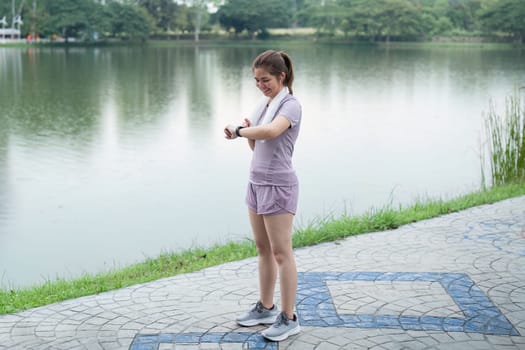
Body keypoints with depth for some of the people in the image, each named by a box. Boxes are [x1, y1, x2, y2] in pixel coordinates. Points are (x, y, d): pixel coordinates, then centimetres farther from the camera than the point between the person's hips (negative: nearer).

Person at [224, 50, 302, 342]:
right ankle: (266, 308, 27)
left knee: (281, 253, -2)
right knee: (263, 249, 15)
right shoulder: (265, 104, 11)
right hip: (257, 183, 8)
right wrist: (246, 130, -5)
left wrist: (238, 131, -19)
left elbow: (270, 132, -34)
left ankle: (289, 318, 7)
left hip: (278, 186, -8)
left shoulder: (290, 104, -14)